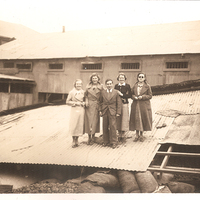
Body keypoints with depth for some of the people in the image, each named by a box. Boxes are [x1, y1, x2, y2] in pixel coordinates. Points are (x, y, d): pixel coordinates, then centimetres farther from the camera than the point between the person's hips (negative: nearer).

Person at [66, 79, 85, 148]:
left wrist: (84, 103, -6)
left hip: (81, 110, 3)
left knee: (80, 125, 4)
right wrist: (75, 103, -11)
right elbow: (67, 102, -1)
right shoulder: (71, 92, 0)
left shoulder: (83, 92, 8)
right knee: (73, 125, -4)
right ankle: (73, 140, 10)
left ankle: (77, 139, 20)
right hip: (74, 110, -2)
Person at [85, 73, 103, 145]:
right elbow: (86, 95, 11)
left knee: (95, 121, 0)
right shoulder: (88, 86, 9)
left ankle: (93, 137, 10)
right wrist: (86, 101, -6)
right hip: (89, 105, 1)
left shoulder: (100, 86, 3)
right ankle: (89, 137, 11)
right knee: (88, 120, 1)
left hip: (96, 106, -1)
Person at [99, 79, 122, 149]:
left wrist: (118, 112, -4)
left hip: (112, 112, -3)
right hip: (105, 112, 3)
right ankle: (106, 141, 19)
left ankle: (113, 142, 4)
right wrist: (100, 110, 4)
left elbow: (119, 103, 1)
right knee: (105, 127, 6)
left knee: (113, 127, -6)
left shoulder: (116, 92, 1)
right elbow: (100, 102, 13)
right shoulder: (103, 92, 8)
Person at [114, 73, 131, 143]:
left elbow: (130, 95, -4)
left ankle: (123, 135, 10)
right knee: (118, 119, 4)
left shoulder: (127, 86, 3)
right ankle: (119, 135, 15)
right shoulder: (116, 86, 9)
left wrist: (122, 94, -12)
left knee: (124, 119, -1)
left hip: (125, 104, -2)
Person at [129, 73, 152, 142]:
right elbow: (131, 94, 12)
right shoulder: (135, 86, 9)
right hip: (136, 105, 3)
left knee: (143, 119, 2)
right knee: (136, 120, 4)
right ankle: (137, 135, 15)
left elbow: (150, 96, -3)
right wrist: (134, 97, -10)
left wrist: (142, 97, -16)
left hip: (144, 105, -2)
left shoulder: (147, 86, -1)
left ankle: (141, 135, 17)